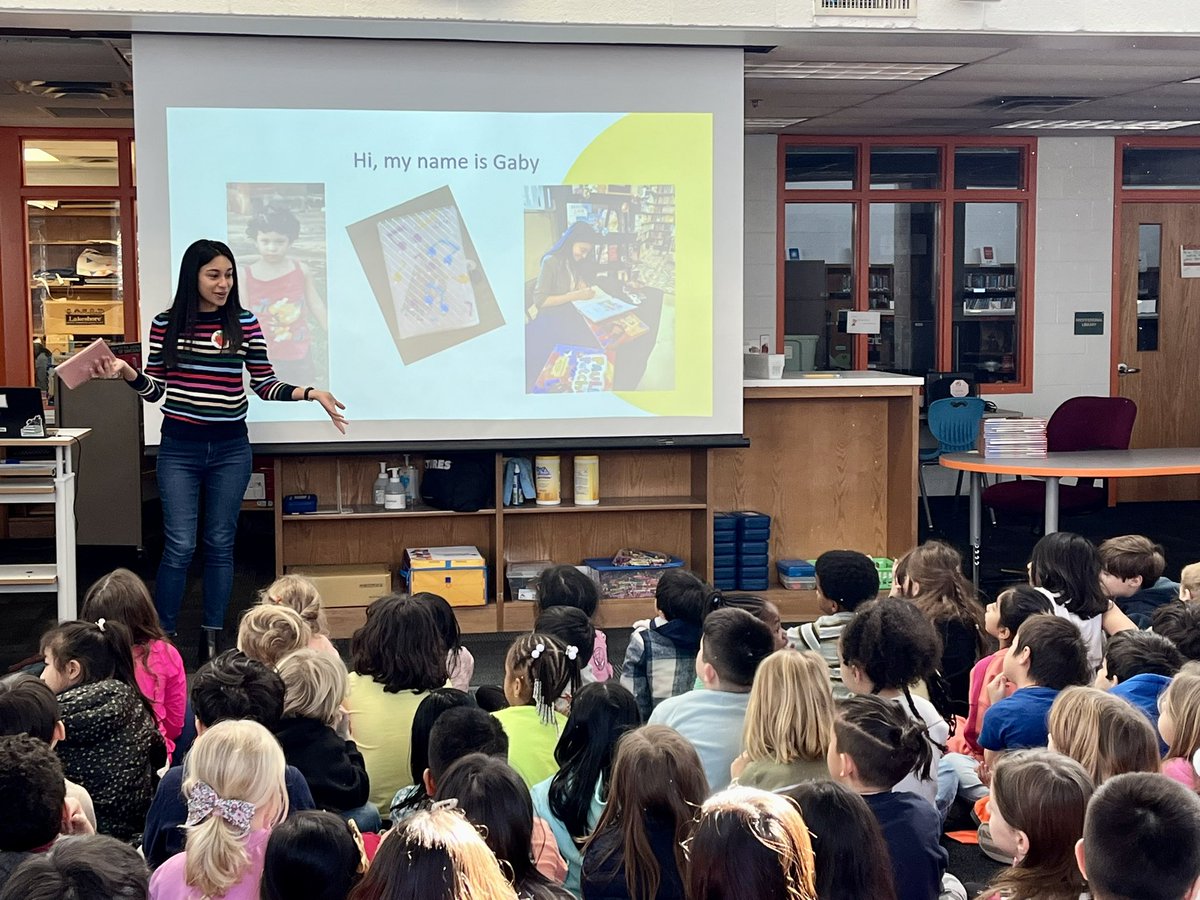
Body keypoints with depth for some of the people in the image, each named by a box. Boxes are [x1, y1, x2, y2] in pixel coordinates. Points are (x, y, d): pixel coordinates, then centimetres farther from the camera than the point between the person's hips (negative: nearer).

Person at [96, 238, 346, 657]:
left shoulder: (245, 323, -1)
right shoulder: (166, 324, -1)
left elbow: (265, 384, 3)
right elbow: (155, 390, 3)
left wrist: (310, 393, -10)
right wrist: (127, 372, -15)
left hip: (230, 447, 1)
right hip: (179, 447, -1)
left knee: (220, 544, 8)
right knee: (180, 546, -3)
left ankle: (212, 639, 18)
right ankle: (161, 638, 10)